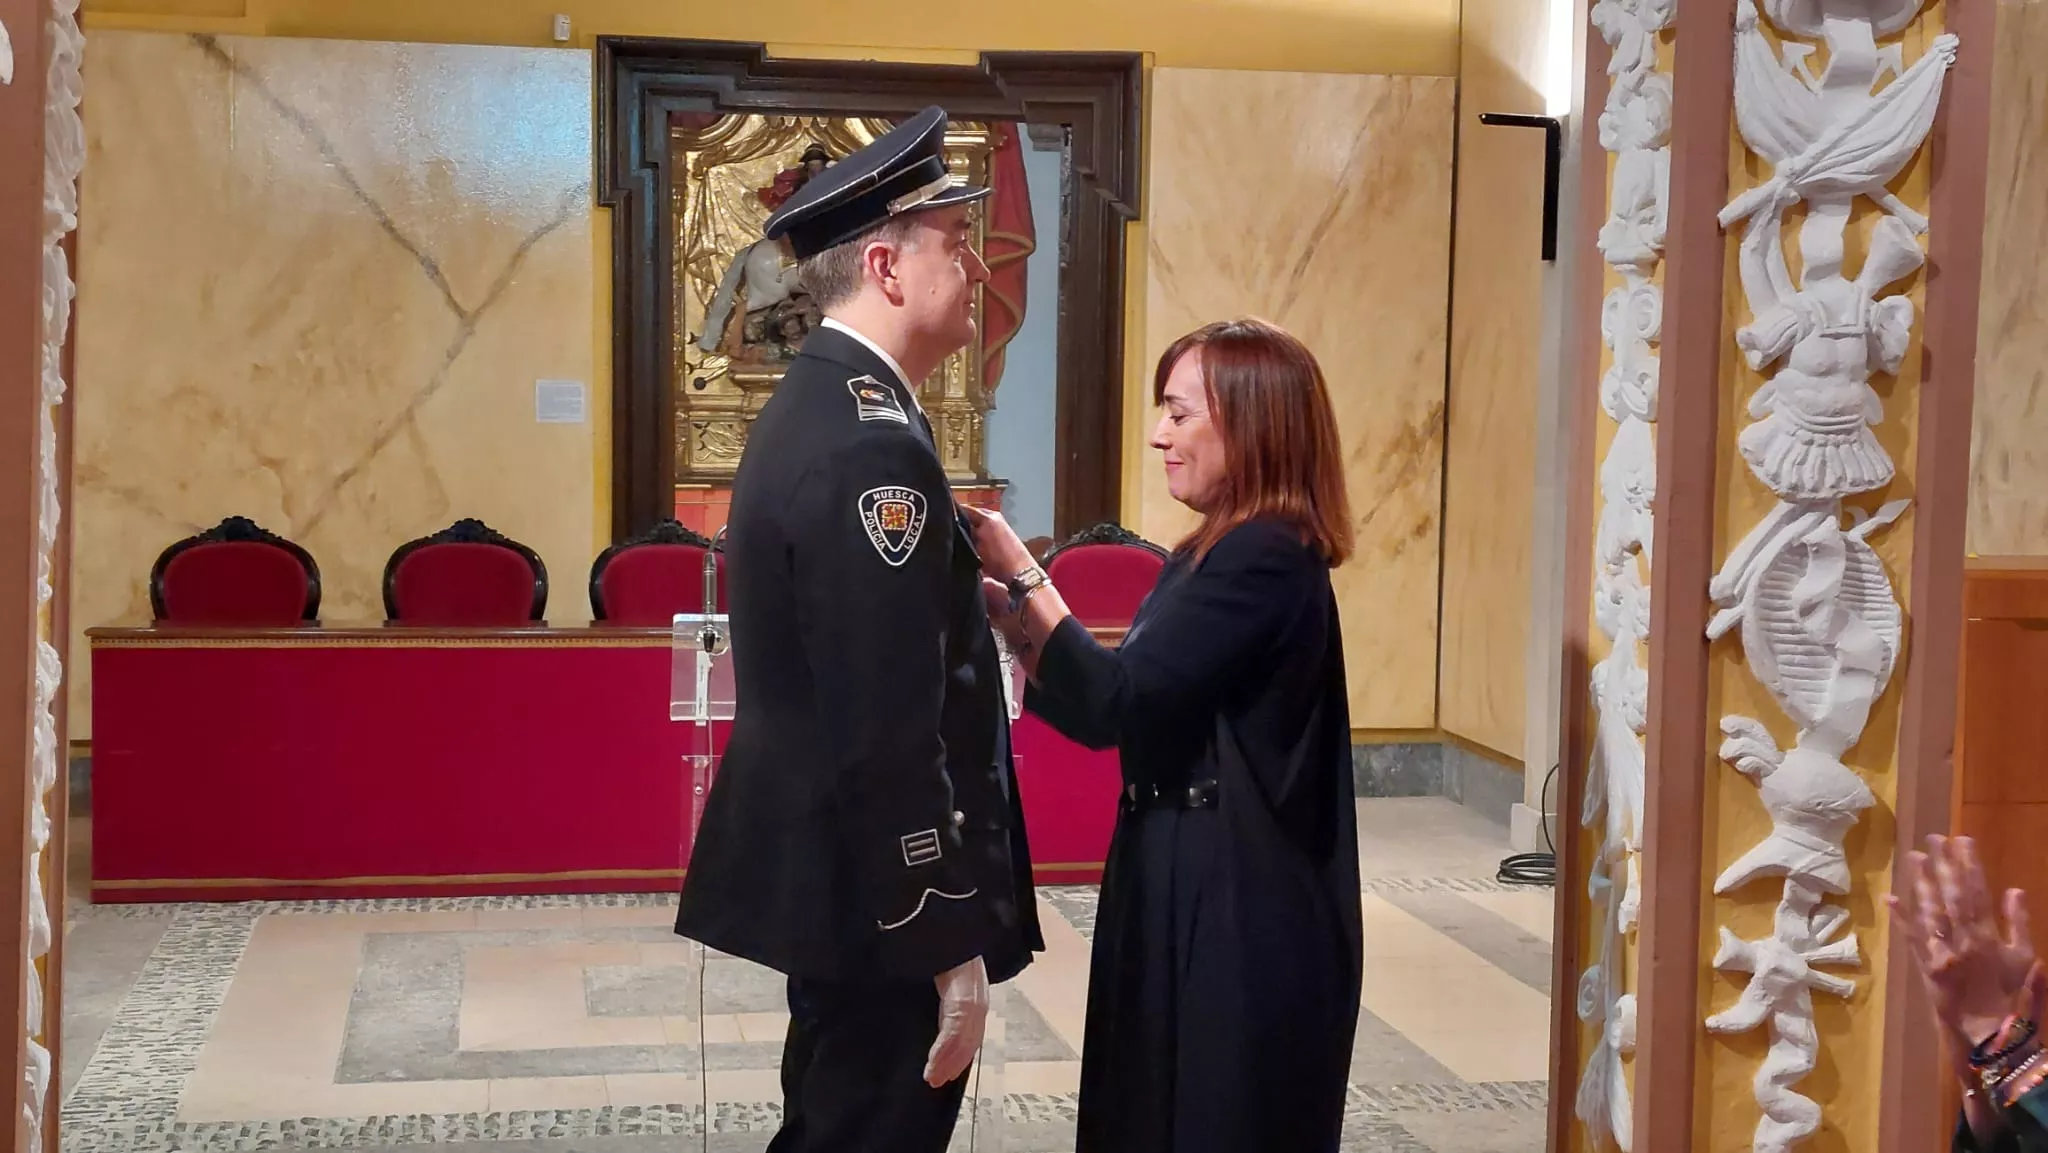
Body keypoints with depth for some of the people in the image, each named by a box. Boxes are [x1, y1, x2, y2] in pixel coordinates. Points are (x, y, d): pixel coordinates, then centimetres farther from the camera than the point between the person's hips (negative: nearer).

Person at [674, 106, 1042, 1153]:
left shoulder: (818, 402, 9)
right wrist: (952, 945, -21)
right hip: (876, 891, -10)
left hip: (825, 861, 10)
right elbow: (887, 740, -25)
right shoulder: (871, 447, -23)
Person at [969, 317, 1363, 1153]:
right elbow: (1126, 710, 9)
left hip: (1236, 912, -10)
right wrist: (1009, 609, 0)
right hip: (1191, 892, 10)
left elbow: (1114, 704, -22)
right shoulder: (1217, 555, 13)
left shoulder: (1265, 558, -18)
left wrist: (1021, 575, -16)